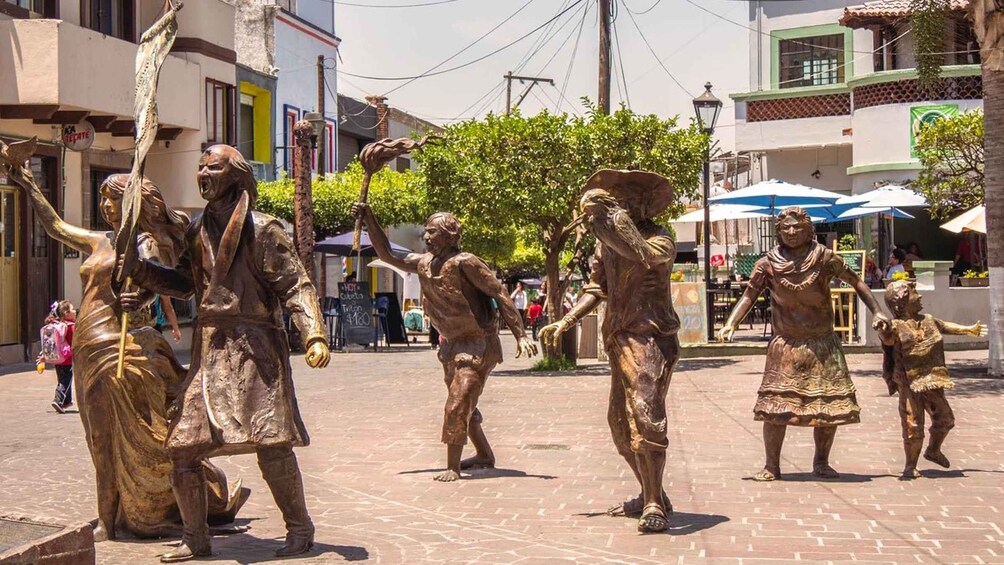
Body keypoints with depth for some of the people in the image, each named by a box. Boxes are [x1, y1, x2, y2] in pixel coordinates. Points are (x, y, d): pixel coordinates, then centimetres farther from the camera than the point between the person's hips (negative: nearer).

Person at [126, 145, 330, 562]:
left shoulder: (262, 230, -5)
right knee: (182, 445, 2)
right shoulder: (197, 231, 14)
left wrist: (314, 335, -21)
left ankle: (299, 528, 9)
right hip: (210, 349, 6)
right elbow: (185, 283, 24)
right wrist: (140, 271, 11)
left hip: (254, 345, -6)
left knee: (270, 442, -10)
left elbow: (295, 285, -9)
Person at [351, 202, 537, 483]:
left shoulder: (464, 262, -20)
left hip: (478, 343, -8)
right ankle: (485, 455, 36)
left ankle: (452, 467, -4)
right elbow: (388, 255, 15)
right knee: (462, 405, 19)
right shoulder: (423, 263, 3)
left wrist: (520, 336, -24)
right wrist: (369, 220, 6)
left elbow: (499, 293, -20)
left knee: (457, 406, -12)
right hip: (452, 344, 8)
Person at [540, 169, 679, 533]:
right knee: (620, 421, 13)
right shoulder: (606, 240, 14)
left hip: (651, 336, -8)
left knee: (644, 416, -20)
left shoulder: (660, 239, -7)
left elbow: (642, 256, -31)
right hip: (620, 338, 8)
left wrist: (615, 215, -28)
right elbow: (597, 288, 21)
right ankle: (651, 496, 28)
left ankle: (654, 507, -20)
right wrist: (564, 323, 13)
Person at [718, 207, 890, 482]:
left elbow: (855, 281, 5)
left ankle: (821, 462, 21)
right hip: (785, 345, -1)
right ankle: (771, 466, 4)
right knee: (775, 406, -8)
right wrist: (730, 324, -13)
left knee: (831, 405, 2)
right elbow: (749, 295, 1)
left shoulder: (824, 258, -4)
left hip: (823, 344, 1)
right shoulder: (768, 264, -3)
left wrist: (877, 311, -2)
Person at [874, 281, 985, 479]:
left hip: (931, 382, 7)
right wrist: (883, 331, -55)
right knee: (913, 426, -5)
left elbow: (946, 326, 31)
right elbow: (888, 339, -32)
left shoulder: (928, 321, 13)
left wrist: (970, 330, 44)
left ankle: (933, 450, 41)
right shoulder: (896, 325, -12)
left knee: (945, 419, 16)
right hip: (909, 383, -7)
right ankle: (911, 465, 12)